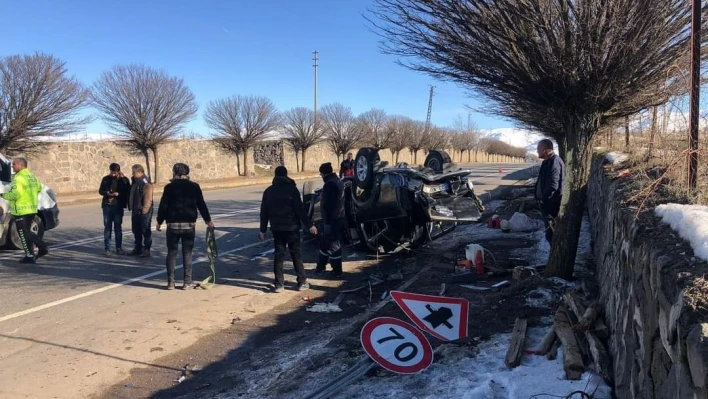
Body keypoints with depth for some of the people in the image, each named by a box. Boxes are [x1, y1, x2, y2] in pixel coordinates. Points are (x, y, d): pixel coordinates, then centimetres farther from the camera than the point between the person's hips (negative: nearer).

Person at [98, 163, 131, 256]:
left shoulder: (124, 179, 0)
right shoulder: (106, 179, 5)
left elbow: (127, 192, -8)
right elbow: (100, 190, 6)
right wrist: (107, 193, -12)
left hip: (118, 206, -1)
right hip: (107, 206, 1)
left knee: (118, 227, 7)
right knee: (107, 227, 2)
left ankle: (119, 248, 16)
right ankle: (107, 249, 7)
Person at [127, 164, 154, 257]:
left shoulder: (146, 183, -15)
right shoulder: (135, 182, 14)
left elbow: (148, 199, -21)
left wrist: (144, 210, -22)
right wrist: (131, 208, 18)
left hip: (143, 212, -9)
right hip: (135, 211, 9)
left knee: (146, 231, -2)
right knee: (136, 231, 16)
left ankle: (146, 250, 4)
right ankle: (138, 248, 26)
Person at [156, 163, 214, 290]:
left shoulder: (169, 187, -4)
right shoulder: (194, 186, 0)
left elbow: (163, 206, -3)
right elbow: (201, 205, 4)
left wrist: (159, 222, 8)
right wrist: (208, 220, 13)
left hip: (173, 224, 0)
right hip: (189, 224, 1)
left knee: (171, 253, 8)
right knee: (187, 253, 6)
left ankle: (170, 282, 10)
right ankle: (187, 282, 5)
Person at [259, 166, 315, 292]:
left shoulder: (268, 191, 5)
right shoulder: (292, 189, -7)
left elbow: (264, 212, 7)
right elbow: (299, 209, -12)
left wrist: (263, 230, 14)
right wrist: (309, 225, -8)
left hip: (276, 228, 3)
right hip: (291, 227, -3)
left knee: (278, 255, 8)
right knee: (296, 254, 4)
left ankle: (279, 284, 7)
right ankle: (302, 282, 6)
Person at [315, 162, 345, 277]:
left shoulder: (330, 184, -19)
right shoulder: (337, 181, 14)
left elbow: (328, 205, -23)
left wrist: (327, 221, -21)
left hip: (332, 220, -10)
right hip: (338, 218, 10)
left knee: (333, 245, -1)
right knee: (324, 243, 19)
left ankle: (337, 271, 7)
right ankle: (320, 267, 29)